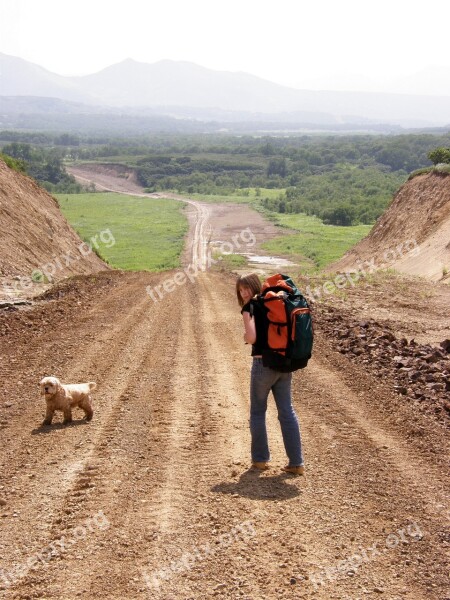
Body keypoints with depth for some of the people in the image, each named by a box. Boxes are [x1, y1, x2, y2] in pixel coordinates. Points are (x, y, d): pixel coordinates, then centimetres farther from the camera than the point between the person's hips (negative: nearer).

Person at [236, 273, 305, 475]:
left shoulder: (249, 307, -7)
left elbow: (252, 337, -17)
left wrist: (245, 337, 3)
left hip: (263, 364, -6)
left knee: (257, 412, 11)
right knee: (287, 411, 8)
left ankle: (260, 459, 18)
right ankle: (297, 463, 8)